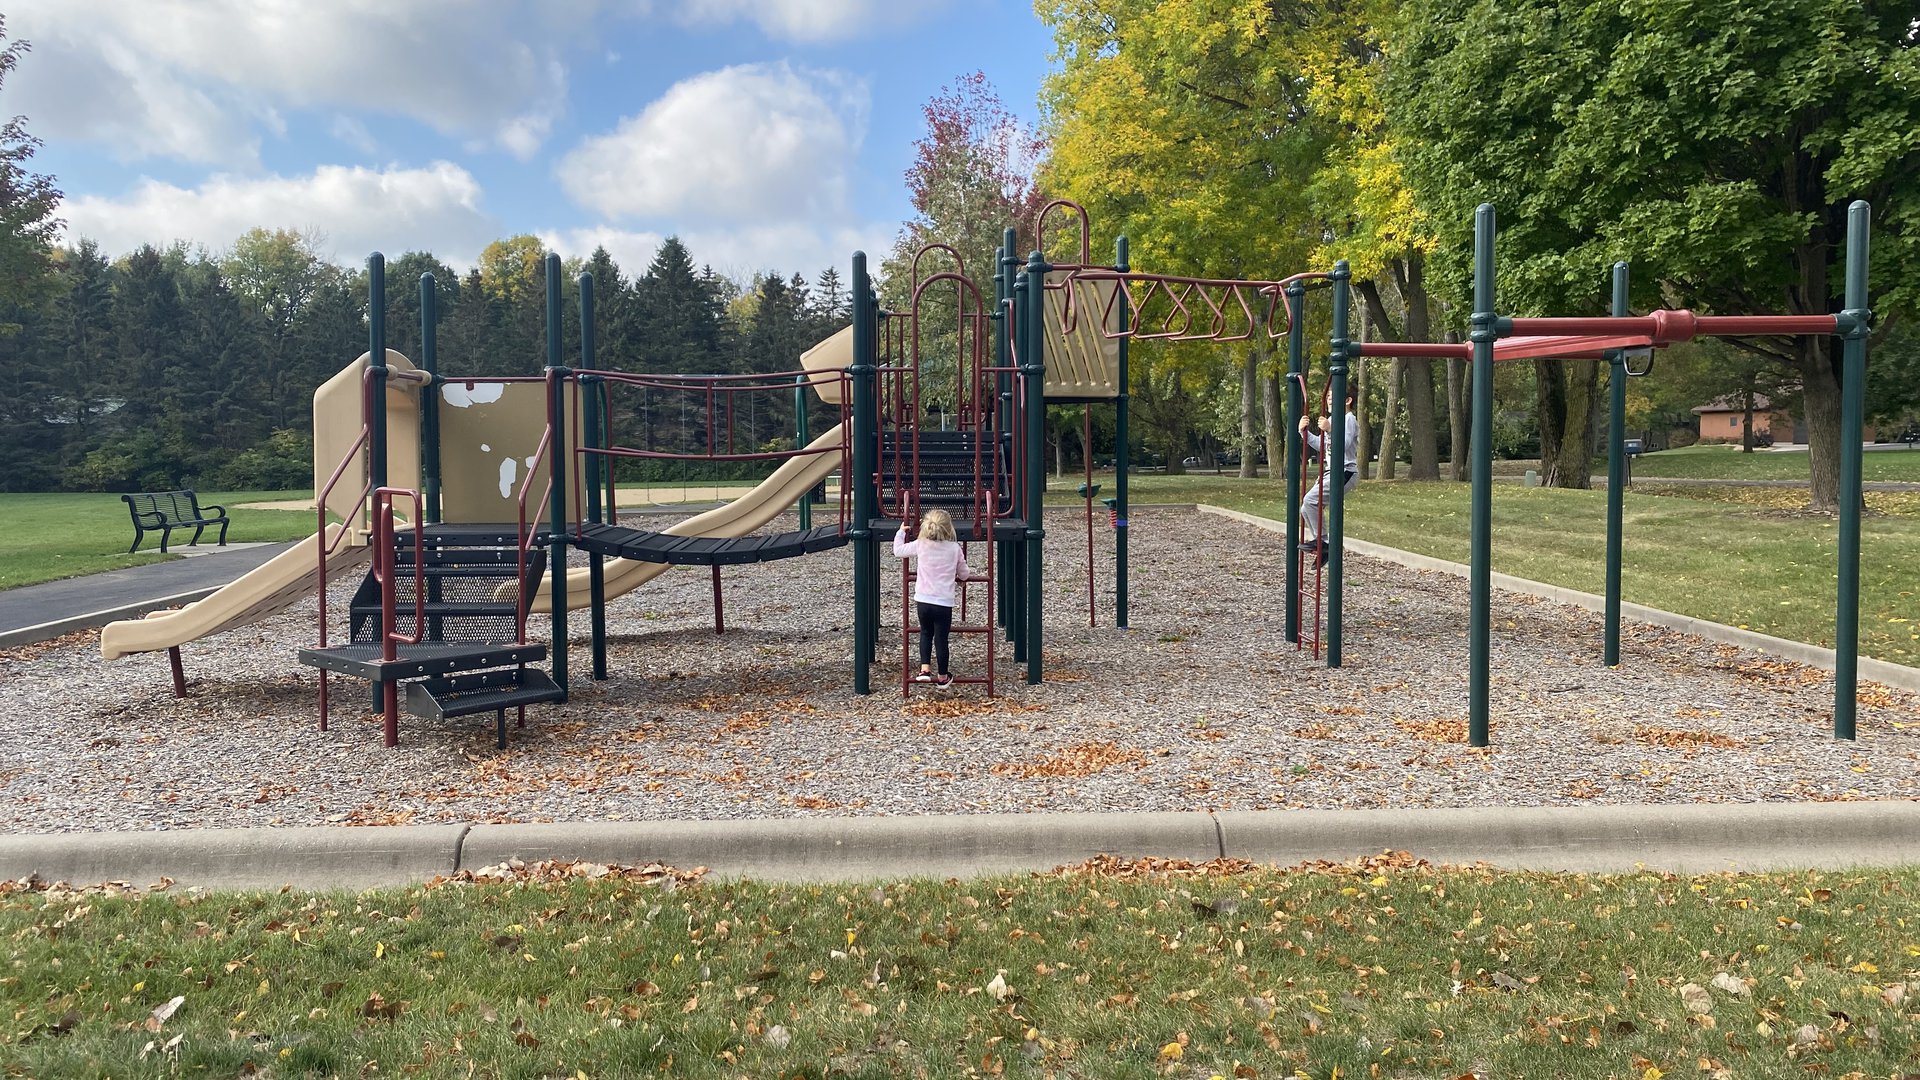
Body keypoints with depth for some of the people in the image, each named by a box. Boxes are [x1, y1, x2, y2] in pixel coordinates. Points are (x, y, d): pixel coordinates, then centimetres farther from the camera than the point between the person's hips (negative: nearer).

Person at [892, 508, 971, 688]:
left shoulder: (920, 545, -1)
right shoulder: (955, 548, 0)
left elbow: (898, 550, 12)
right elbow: (964, 574, 11)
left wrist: (900, 532, 26)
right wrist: (963, 575, 35)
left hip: (922, 600, 1)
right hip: (944, 602, -1)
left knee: (926, 633, 23)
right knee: (941, 639, 9)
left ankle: (924, 669, 12)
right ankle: (942, 678, 20)